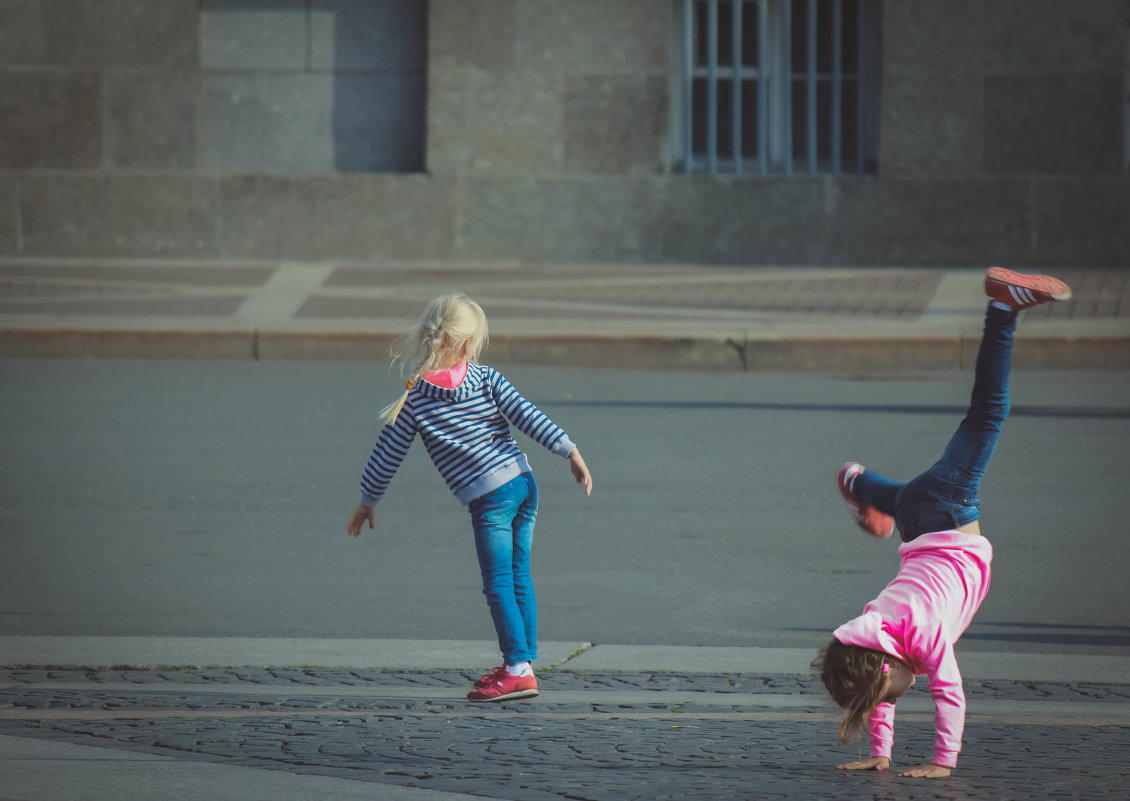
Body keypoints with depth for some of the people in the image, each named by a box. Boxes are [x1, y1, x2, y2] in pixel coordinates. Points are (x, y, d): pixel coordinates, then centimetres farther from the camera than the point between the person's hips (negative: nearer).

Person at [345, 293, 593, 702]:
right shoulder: (486, 378, 2)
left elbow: (388, 454, 4)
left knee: (498, 583, -3)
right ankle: (521, 661, 18)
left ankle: (518, 668, -11)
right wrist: (570, 451, -2)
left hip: (488, 498, -5)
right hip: (524, 483, 5)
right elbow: (526, 415, -5)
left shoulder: (416, 399, -3)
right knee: (518, 576, 14)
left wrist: (367, 502, 15)